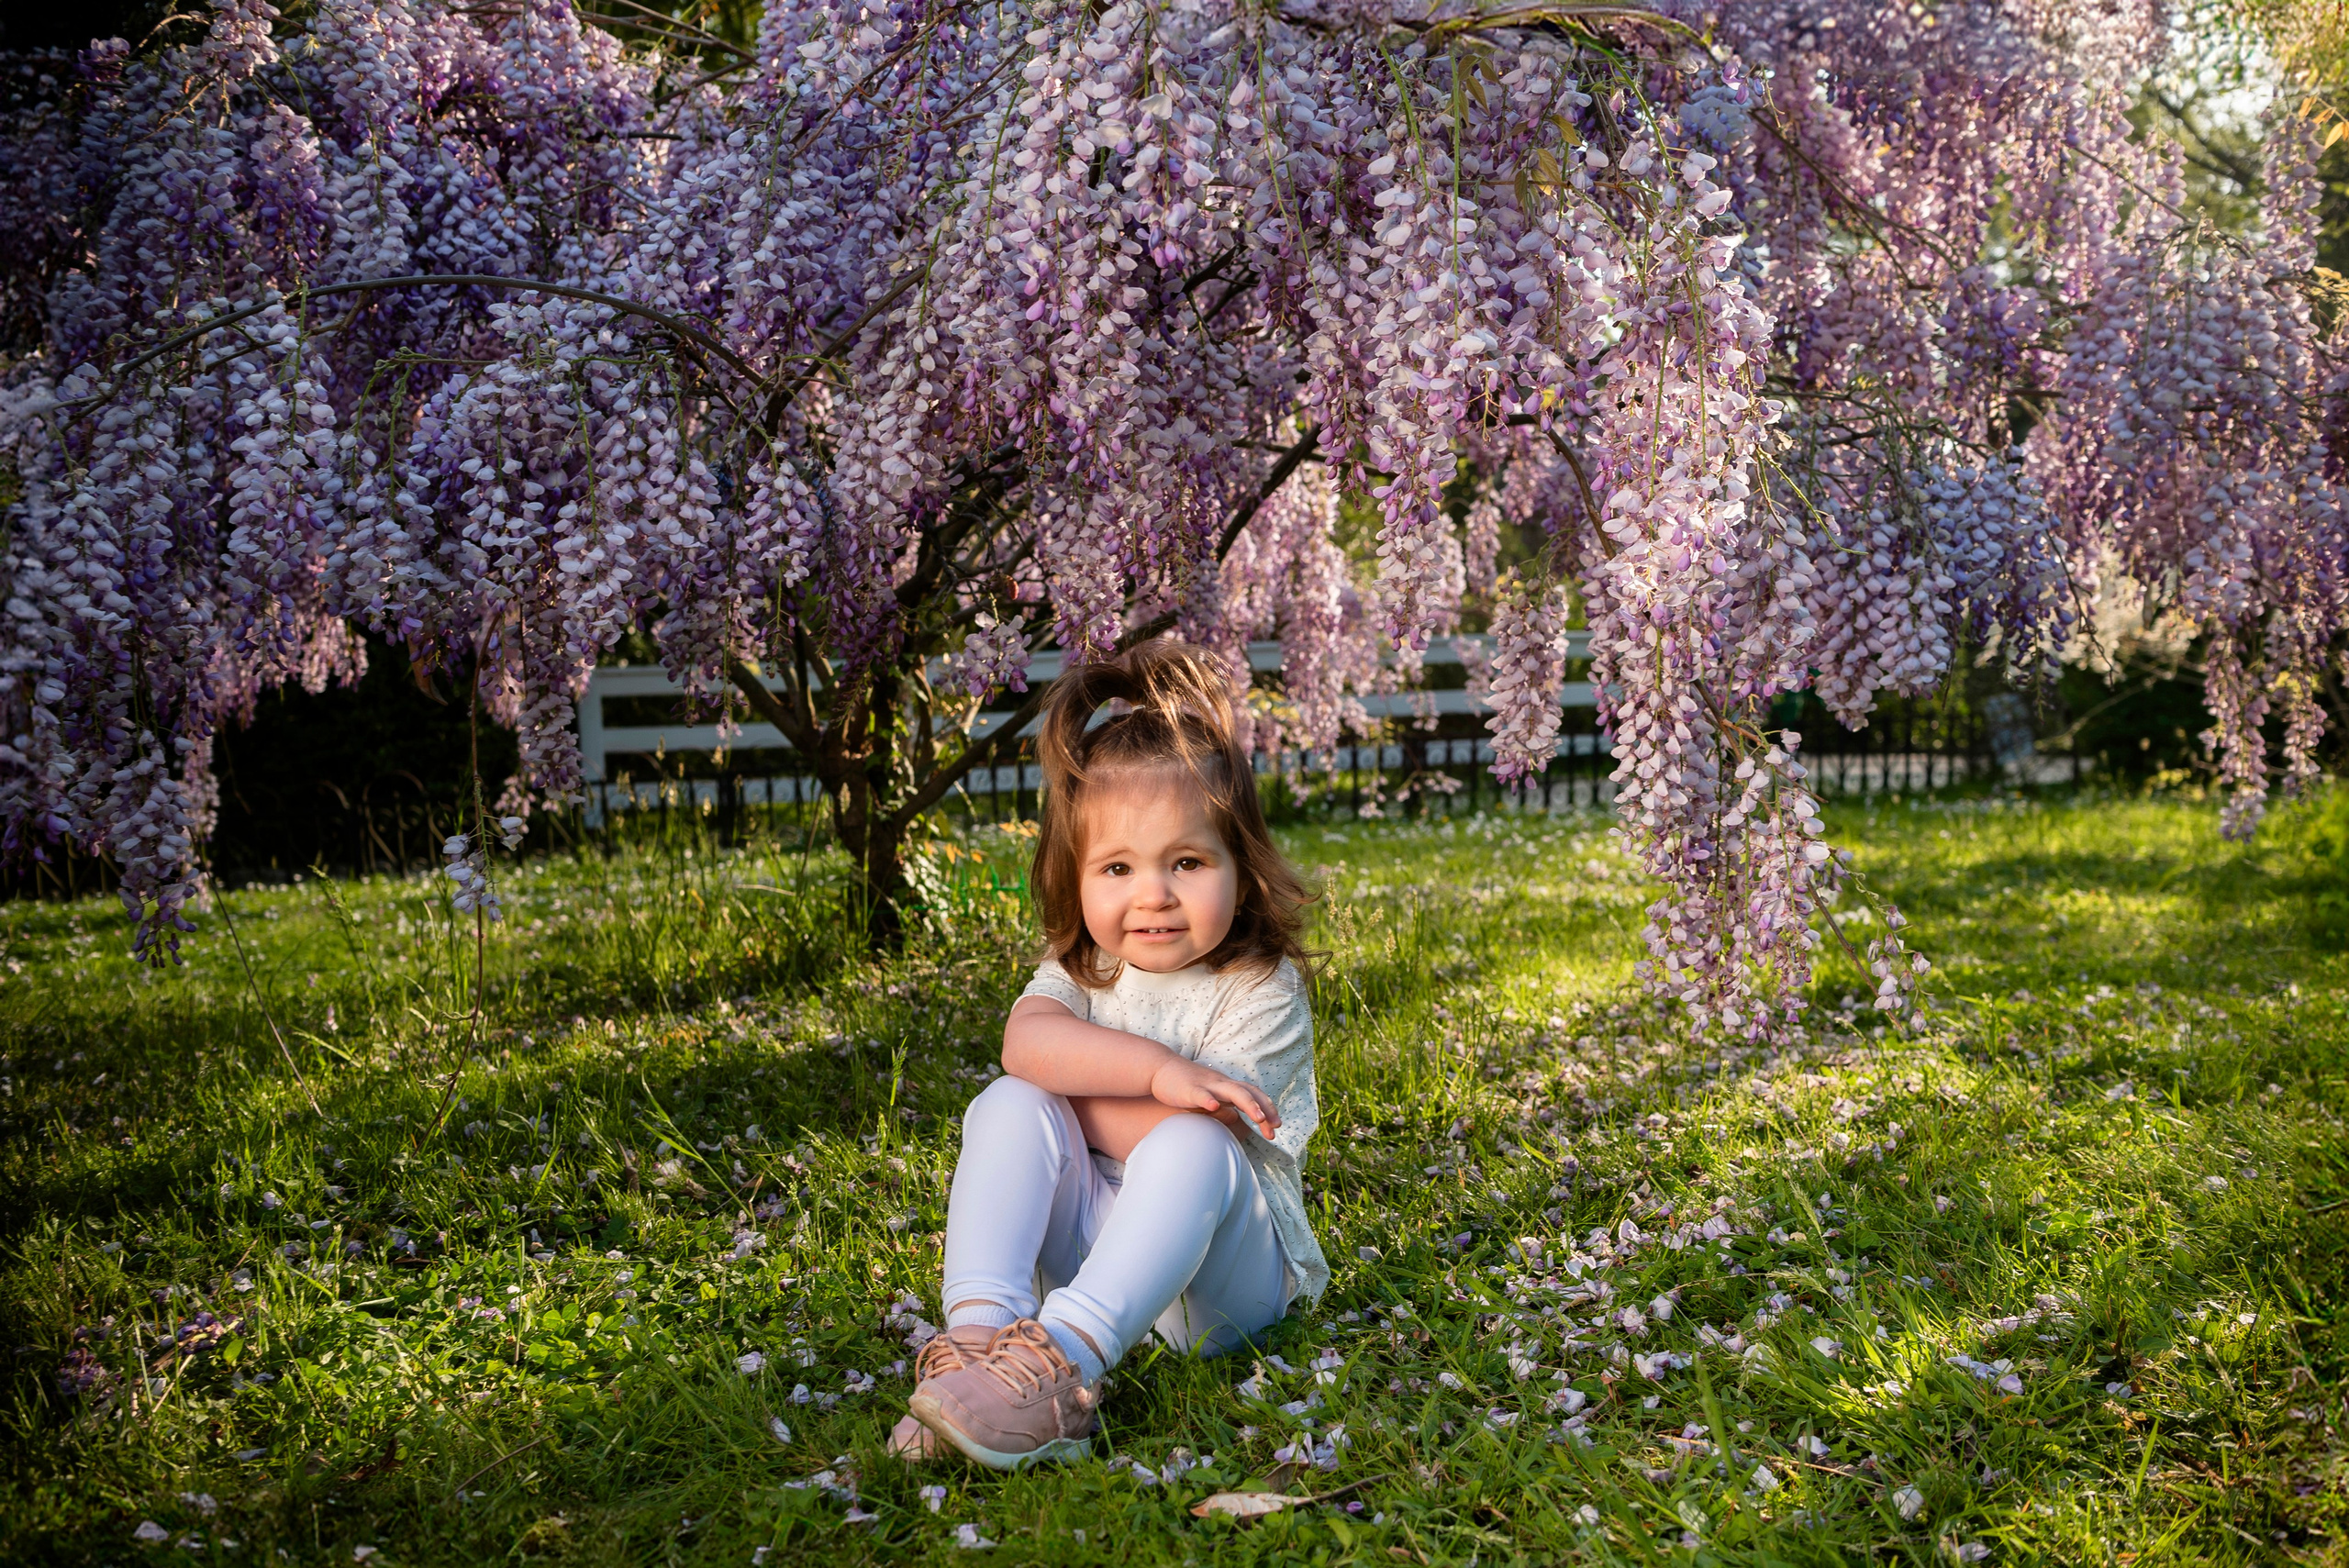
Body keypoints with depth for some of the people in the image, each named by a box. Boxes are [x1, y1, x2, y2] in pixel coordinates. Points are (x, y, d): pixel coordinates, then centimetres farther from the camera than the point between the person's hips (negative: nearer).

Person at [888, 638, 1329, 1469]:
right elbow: (1027, 1041, -21)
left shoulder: (1261, 993, -11)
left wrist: (1075, 1085, -15)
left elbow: (1199, 1134, -22)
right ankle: (979, 1328, -37)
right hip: (1090, 1243, 4)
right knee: (1007, 1105, -19)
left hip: (1225, 1268, -4)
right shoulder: (1081, 968, 3)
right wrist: (1154, 1069, -34)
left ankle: (1065, 1358, -53)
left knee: (1189, 1147, -36)